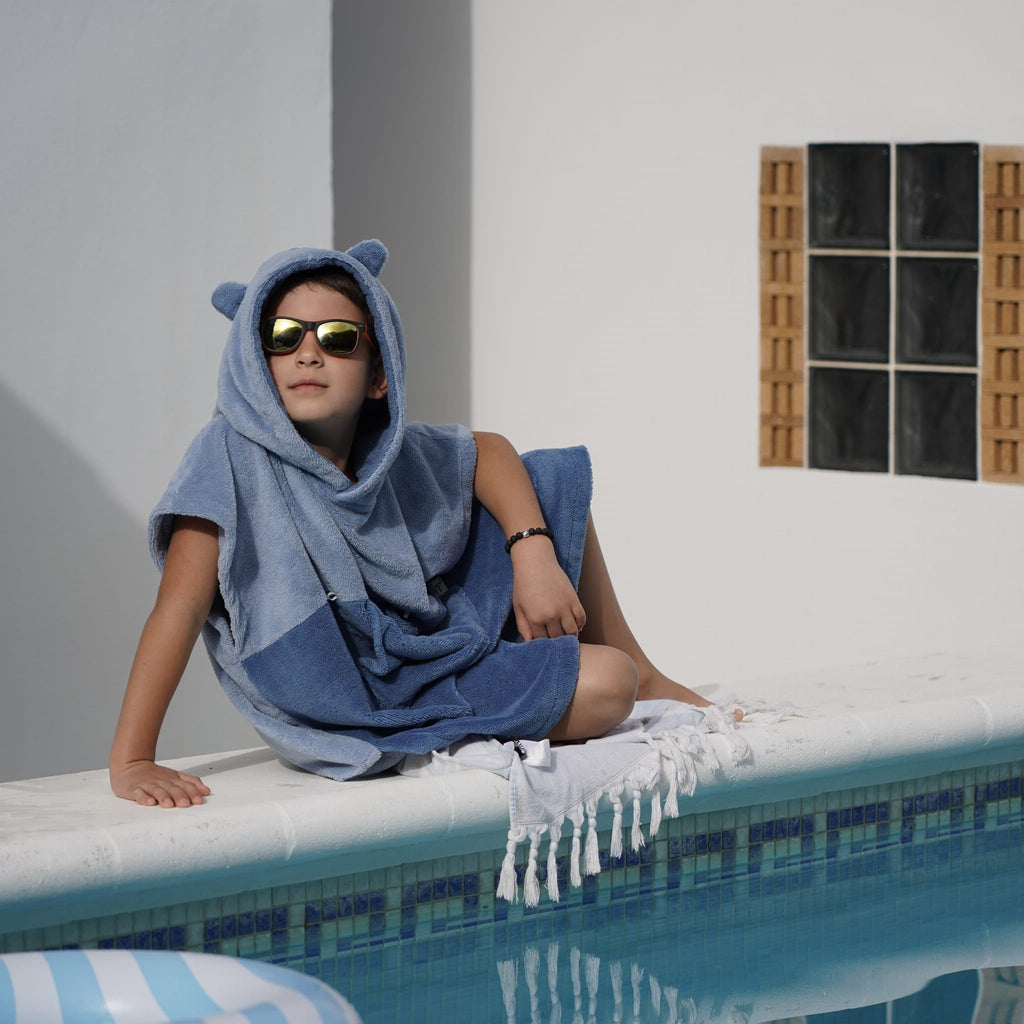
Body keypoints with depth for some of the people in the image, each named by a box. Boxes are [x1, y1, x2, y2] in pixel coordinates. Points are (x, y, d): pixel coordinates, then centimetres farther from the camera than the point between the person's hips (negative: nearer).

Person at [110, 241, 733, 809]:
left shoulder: (396, 452, -5)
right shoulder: (233, 457, -23)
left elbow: (488, 453, 14)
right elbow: (181, 605, -28)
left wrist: (533, 555, -4)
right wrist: (131, 762, -34)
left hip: (434, 654, 7)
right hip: (362, 710, -7)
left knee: (556, 485, 9)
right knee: (600, 687, -20)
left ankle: (644, 674, 26)